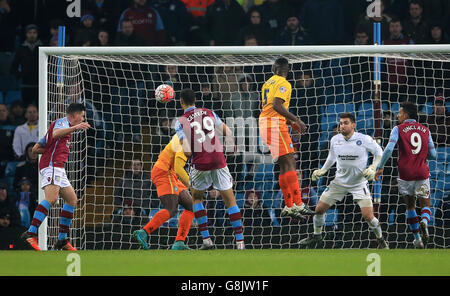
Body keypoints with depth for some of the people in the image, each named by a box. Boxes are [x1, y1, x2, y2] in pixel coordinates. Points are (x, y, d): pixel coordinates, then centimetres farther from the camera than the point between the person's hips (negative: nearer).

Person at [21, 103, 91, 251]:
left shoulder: (63, 124, 30)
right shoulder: (63, 121, 1)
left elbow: (35, 148, 28)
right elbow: (56, 134, -27)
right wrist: (75, 127, -36)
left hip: (58, 169, 11)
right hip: (52, 165, -11)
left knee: (72, 199, 12)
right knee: (51, 198, -26)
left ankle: (62, 240, 12)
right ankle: (31, 233, -36)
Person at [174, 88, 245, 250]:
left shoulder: (181, 122, -5)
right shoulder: (209, 113, 7)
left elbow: (187, 151, -14)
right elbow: (228, 133, 15)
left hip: (200, 164, -2)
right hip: (218, 160, 2)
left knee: (196, 197, 21)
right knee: (230, 200, 8)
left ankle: (206, 238, 11)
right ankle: (240, 240, 1)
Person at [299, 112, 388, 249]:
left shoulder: (364, 139, -16)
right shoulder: (335, 140, -4)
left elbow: (379, 152, -3)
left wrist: (372, 168, -16)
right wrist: (322, 170, 9)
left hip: (359, 183, -4)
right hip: (339, 182, 4)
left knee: (368, 216, -15)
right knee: (319, 209, 2)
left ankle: (381, 240, 10)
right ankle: (316, 236, 27)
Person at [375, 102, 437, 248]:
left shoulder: (398, 129, -2)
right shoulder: (425, 130, 8)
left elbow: (389, 149, -15)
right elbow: (433, 154, 8)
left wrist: (380, 167, -6)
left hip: (406, 174, -2)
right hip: (422, 174, 2)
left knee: (410, 206, 15)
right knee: (425, 205, 11)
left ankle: (417, 239, 14)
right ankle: (424, 222, -22)